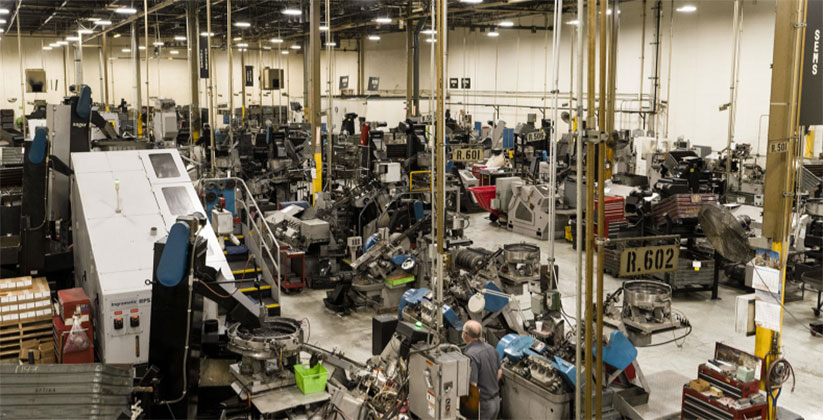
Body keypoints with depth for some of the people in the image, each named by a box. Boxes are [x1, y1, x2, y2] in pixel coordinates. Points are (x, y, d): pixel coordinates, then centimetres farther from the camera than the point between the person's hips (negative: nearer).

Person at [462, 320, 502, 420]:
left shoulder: (470, 355, -25)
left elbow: (472, 385, -27)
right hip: (496, 400, 8)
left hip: (482, 404, -8)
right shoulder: (490, 348, 3)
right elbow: (499, 372, 14)